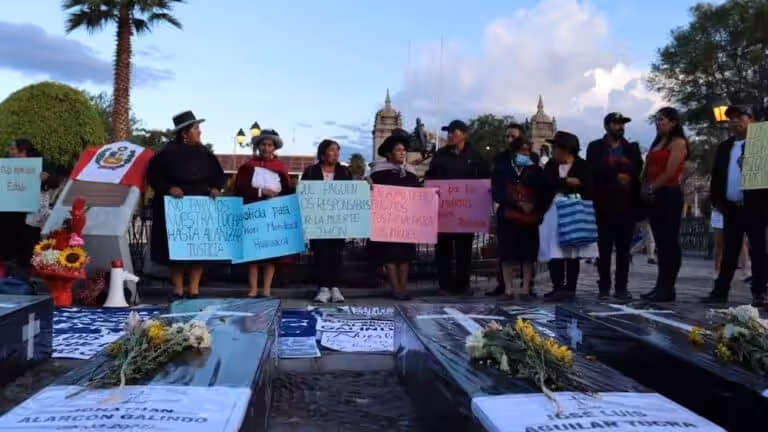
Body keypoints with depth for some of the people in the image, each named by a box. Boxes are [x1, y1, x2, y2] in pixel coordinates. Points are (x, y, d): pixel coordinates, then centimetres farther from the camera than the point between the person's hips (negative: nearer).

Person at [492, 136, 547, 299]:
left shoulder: (536, 169, 12)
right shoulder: (501, 168, 8)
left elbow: (543, 193, 8)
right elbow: (497, 193, -1)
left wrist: (534, 206, -11)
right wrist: (517, 203, -12)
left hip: (530, 217, 1)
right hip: (508, 216, -1)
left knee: (528, 253, -1)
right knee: (508, 254, -3)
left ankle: (525, 289, 5)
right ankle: (508, 289, 2)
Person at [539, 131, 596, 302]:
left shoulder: (582, 166, 0)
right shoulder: (550, 165, 13)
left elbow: (588, 190, -6)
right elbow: (547, 183, -4)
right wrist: (567, 182, -8)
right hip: (553, 213, 4)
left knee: (572, 252, 0)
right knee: (554, 252, 0)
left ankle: (569, 288, 3)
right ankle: (557, 287, 7)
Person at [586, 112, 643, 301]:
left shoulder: (632, 148, 16)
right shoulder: (595, 147, 9)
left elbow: (638, 170, -1)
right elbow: (595, 170, -8)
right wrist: (617, 175, -13)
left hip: (627, 204, 2)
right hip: (605, 204, -2)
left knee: (624, 248, 3)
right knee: (604, 248, 0)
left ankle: (621, 287, 7)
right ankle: (604, 287, 5)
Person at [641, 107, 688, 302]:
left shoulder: (678, 142, -3)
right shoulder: (656, 143, 22)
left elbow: (670, 172, -12)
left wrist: (651, 188, -6)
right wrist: (645, 189, 0)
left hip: (669, 194, -8)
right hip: (653, 196, 8)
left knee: (670, 243, -6)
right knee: (661, 243, 7)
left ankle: (667, 288, -5)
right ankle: (661, 286, 8)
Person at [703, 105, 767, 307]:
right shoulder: (724, 147, 14)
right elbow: (716, 175, 13)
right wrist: (716, 200, 5)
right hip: (730, 208, 5)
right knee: (729, 252, 8)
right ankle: (720, 291, 11)